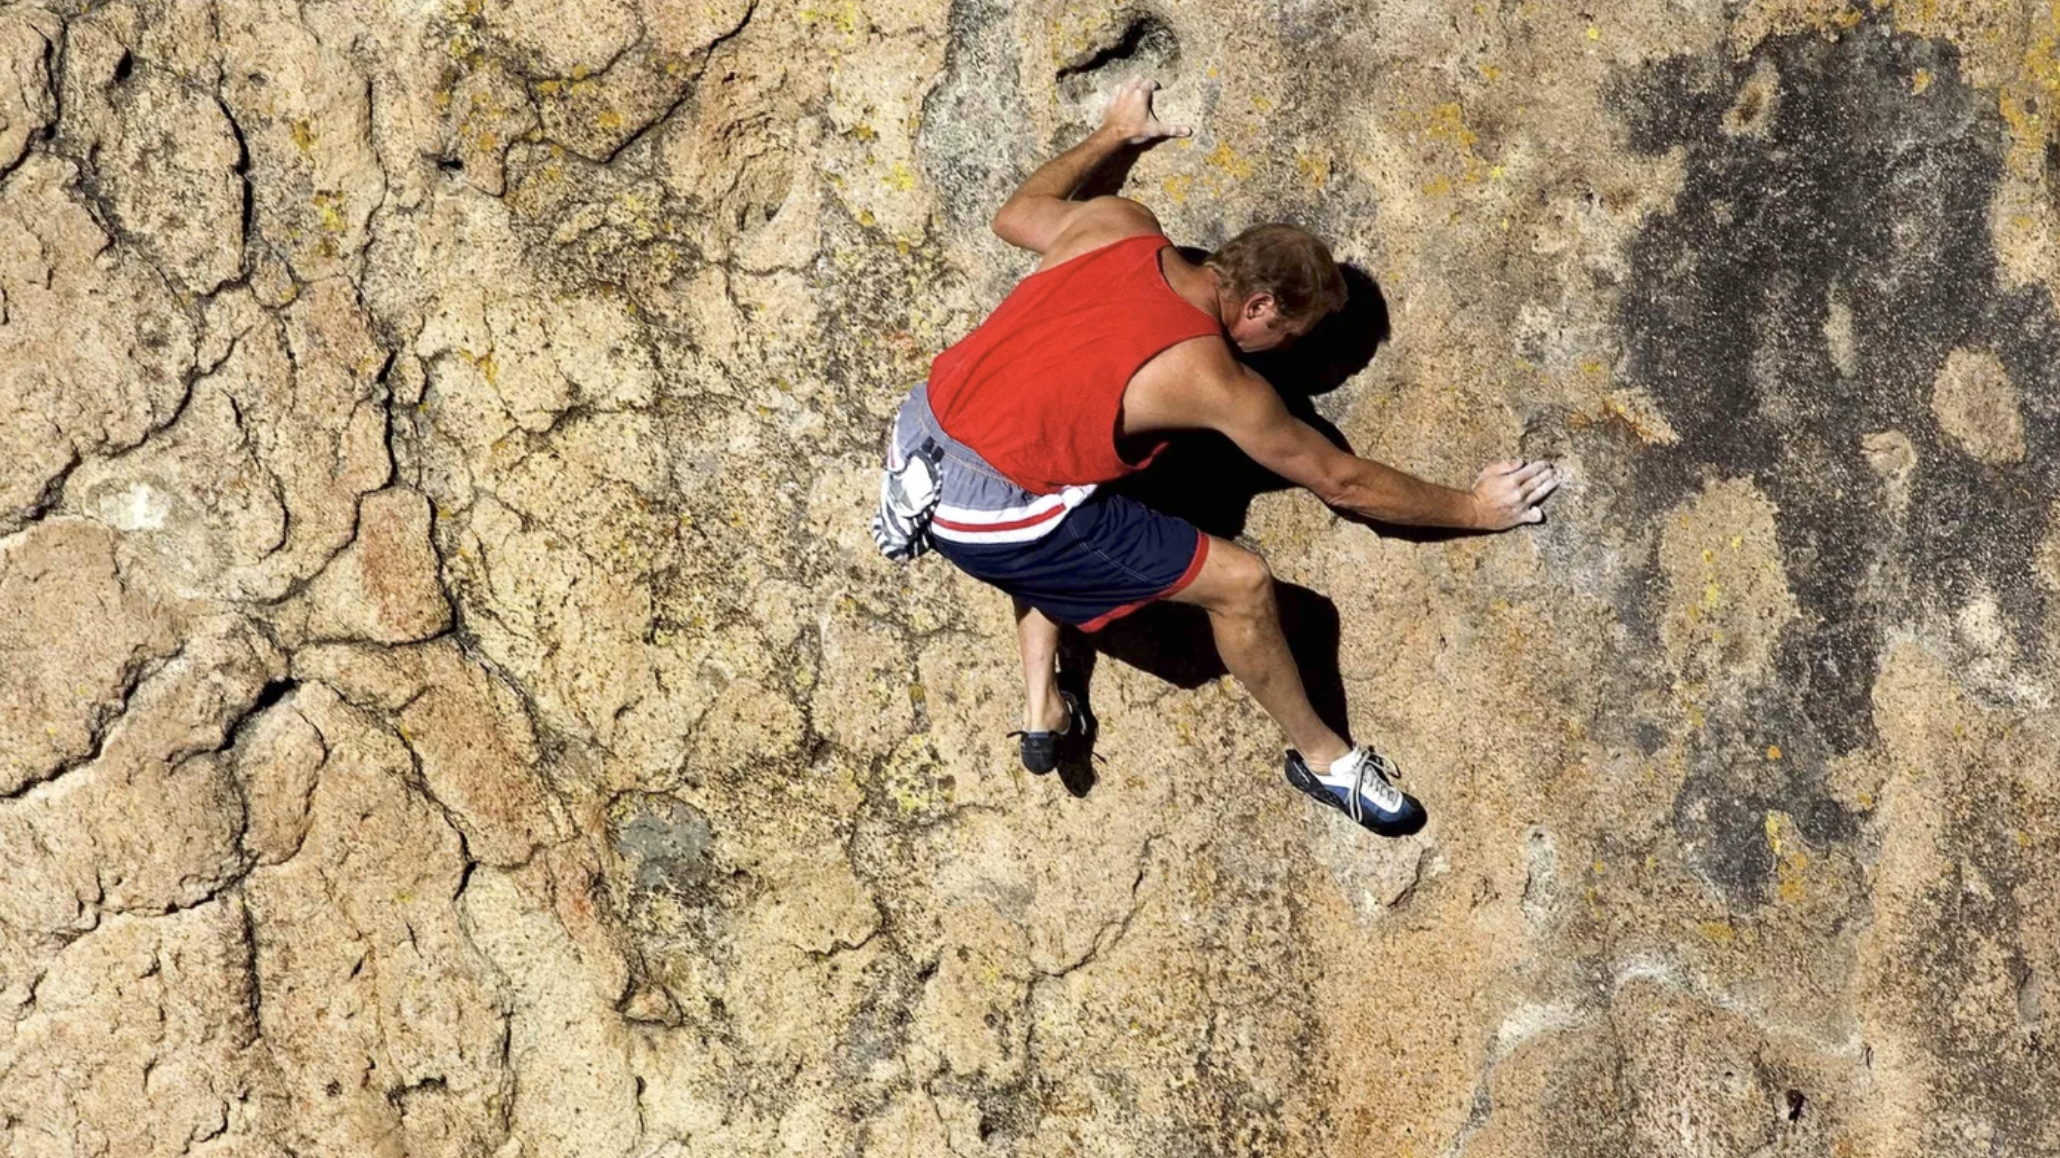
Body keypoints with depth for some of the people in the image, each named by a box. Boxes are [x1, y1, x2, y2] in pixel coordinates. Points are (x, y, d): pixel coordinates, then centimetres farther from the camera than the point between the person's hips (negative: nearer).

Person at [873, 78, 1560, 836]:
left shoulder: (1118, 227, 1)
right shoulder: (1212, 382, -11)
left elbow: (1014, 216, 24)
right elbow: (1341, 483, 1)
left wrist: (1112, 135, 37)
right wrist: (1470, 508, 14)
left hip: (920, 429, 7)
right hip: (986, 516, -7)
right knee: (1240, 584, -1)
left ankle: (1042, 711, 35)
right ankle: (1320, 755, 21)